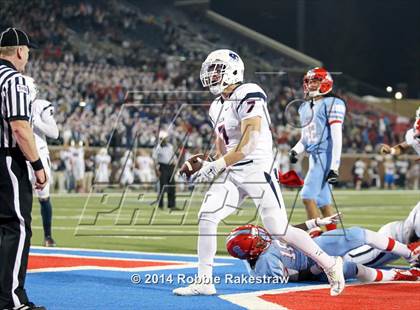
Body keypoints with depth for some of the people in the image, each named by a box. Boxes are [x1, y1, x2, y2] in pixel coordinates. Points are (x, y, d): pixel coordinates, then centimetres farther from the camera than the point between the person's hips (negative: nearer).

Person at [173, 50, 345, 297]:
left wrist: (217, 166, -20)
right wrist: (210, 166, 6)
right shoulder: (217, 107, 14)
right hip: (232, 173, 8)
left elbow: (248, 145, -21)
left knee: (280, 230, -7)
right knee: (206, 217, -7)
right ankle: (204, 282, -2)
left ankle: (330, 265, 10)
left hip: (258, 169, -8)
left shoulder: (248, 96, -15)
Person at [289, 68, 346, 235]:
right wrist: (295, 150, 1)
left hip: (325, 156, -8)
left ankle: (315, 233, -11)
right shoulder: (304, 107, 17)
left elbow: (337, 138, -13)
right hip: (313, 157, 8)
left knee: (308, 195, -15)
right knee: (323, 201, 10)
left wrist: (334, 167, -18)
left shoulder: (332, 104, -7)